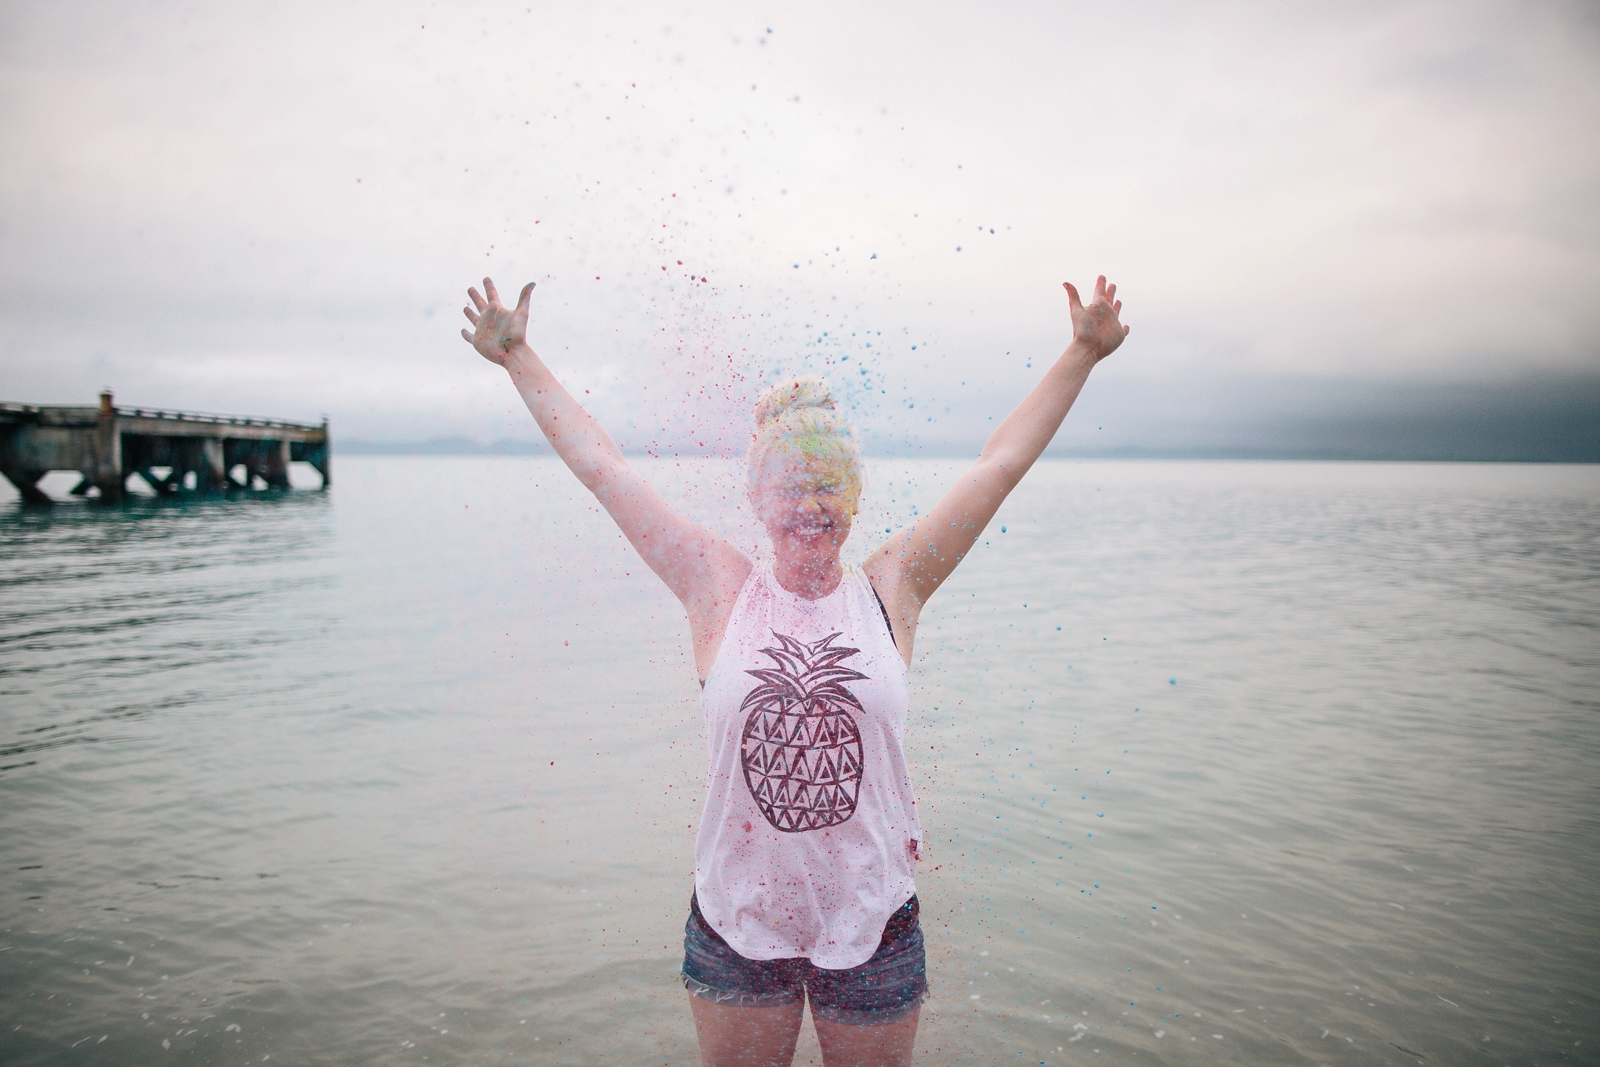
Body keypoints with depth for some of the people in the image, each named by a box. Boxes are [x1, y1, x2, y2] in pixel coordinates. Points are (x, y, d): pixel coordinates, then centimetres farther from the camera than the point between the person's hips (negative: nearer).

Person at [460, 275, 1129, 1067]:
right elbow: (602, 468, -2)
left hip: (872, 924, 1)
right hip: (735, 924, 0)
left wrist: (1082, 353, 3)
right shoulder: (720, 591, -5)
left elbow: (1000, 464, -1)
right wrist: (518, 358, 4)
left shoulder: (892, 587, -4)